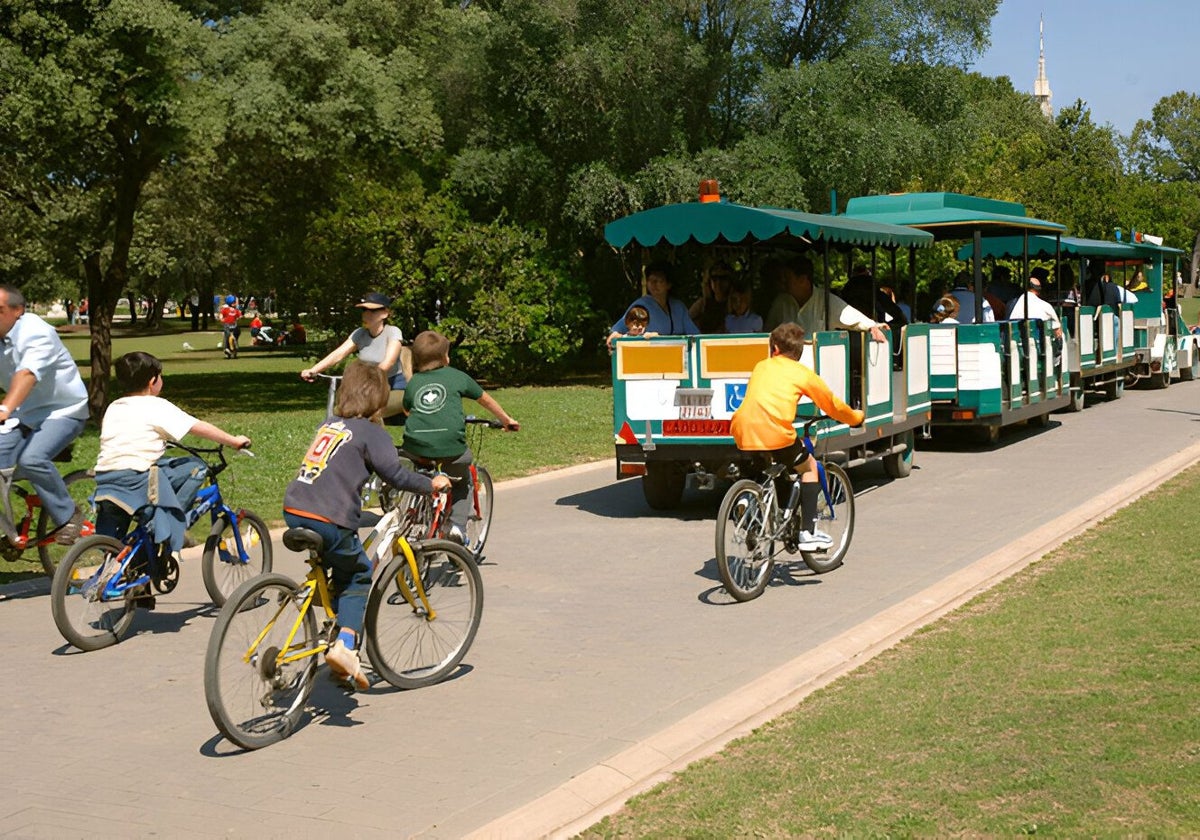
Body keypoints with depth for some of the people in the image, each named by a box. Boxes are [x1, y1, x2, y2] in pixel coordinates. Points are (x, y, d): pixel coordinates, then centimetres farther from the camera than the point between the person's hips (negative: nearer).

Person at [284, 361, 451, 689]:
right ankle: (345, 644, -7)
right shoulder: (371, 432, -1)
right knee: (357, 576, 9)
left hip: (293, 510, 7)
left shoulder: (328, 424, 19)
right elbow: (395, 474, -5)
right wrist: (430, 484, 9)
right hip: (329, 519, -7)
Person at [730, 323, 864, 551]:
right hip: (775, 432, -4)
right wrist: (855, 417, 45)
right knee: (809, 466, 22)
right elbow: (832, 405, 25)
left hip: (742, 433, 4)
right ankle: (808, 533, 17)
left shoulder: (761, 367, 24)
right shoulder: (803, 373, 14)